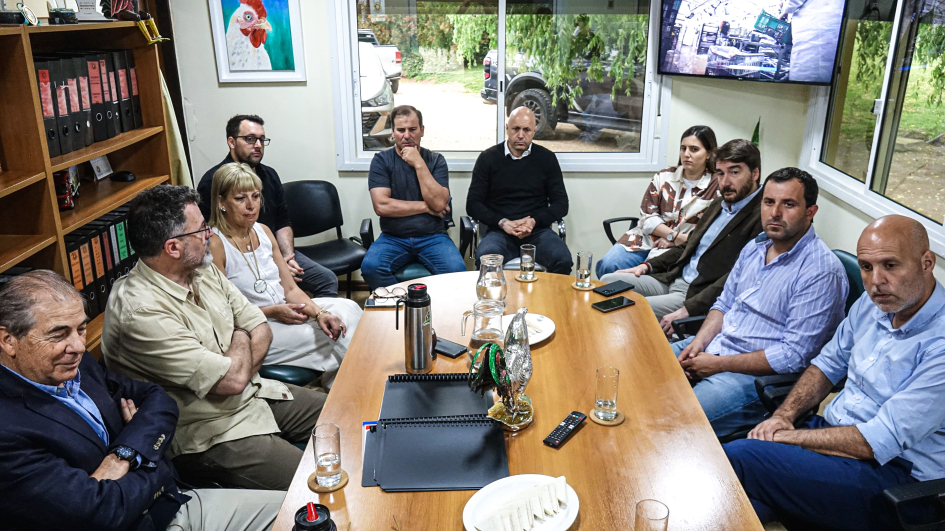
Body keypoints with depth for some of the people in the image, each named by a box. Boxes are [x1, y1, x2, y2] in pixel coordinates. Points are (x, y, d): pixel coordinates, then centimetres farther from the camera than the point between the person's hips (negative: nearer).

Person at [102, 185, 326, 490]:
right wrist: (241, 338, -5)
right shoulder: (141, 311, -27)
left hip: (253, 394, 9)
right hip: (209, 435, -9)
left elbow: (261, 330, 5)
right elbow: (232, 379, -27)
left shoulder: (203, 271, 2)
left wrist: (236, 368, -15)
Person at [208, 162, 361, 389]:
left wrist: (319, 313, -12)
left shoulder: (263, 232, 7)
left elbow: (291, 289, 6)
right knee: (334, 338, -18)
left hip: (284, 309, 7)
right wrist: (272, 311, -19)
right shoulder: (215, 244, -14)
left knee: (347, 308, -12)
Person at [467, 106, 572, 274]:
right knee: (485, 258, -35)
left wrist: (534, 221, -8)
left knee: (563, 260, -29)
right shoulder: (488, 158, 8)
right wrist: (502, 222, -10)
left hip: (538, 230, 1)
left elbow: (561, 204, 10)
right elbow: (473, 204, 6)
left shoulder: (546, 158, 11)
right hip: (500, 231, -1)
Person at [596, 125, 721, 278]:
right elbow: (647, 217, 3)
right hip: (647, 239, 3)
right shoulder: (663, 177, 8)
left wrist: (674, 242, -12)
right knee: (607, 265, -21)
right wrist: (675, 235, -13)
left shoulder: (717, 187, 0)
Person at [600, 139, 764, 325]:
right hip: (672, 280, 9)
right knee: (608, 281, 1)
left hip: (698, 297, -9)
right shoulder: (718, 205, 16)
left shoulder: (761, 218, -14)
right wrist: (648, 265, 11)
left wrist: (687, 309, -26)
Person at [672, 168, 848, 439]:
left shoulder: (822, 271, -17)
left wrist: (719, 364, -19)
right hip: (715, 345, 8)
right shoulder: (754, 247, 9)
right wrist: (700, 341, -3)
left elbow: (794, 355, -21)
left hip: (759, 374, -8)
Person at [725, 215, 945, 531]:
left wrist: (788, 436, -15)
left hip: (890, 470, -7)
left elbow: (877, 443, -23)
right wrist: (784, 416, -1)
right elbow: (828, 364, 16)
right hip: (831, 430, 7)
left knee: (737, 460, -26)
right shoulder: (873, 303, 3)